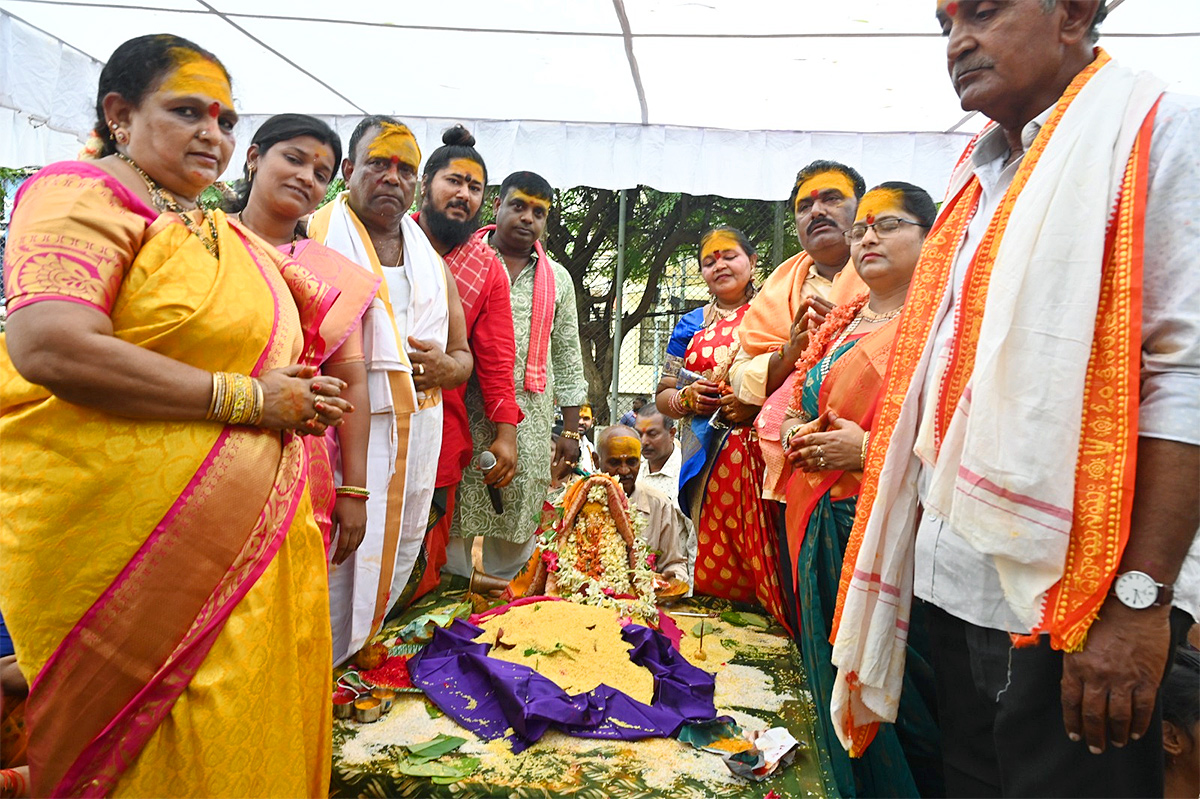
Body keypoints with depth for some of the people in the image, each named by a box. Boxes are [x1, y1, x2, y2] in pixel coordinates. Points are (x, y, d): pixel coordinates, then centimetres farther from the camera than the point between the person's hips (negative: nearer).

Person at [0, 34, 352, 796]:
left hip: (259, 538, 7)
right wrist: (246, 399, -18)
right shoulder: (86, 194, -6)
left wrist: (303, 401, 8)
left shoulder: (225, 233, 18)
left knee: (263, 735, 12)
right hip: (135, 541, -7)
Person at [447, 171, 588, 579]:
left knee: (519, 521, 3)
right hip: (464, 414, -2)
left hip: (531, 421, 3)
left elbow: (567, 358, 16)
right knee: (453, 515, -2)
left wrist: (571, 431, 10)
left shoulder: (557, 278, 16)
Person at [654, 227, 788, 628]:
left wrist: (758, 403, -17)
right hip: (710, 458, 3)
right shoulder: (691, 326, 19)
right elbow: (663, 395, 19)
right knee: (715, 571, 3)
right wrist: (687, 398, -3)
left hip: (764, 452, -3)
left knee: (769, 558, -8)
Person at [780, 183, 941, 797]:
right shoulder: (839, 322, 17)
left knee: (897, 695, 1)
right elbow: (793, 403, 25)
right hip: (822, 530, 7)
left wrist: (870, 448, -20)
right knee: (836, 680, 16)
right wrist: (793, 431, 3)